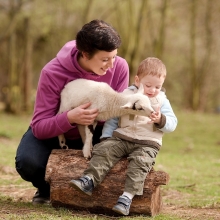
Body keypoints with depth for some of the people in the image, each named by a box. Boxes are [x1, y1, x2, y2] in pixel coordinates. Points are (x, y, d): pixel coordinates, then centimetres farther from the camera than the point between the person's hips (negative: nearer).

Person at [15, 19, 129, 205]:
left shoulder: (119, 67, -21)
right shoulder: (53, 73, -30)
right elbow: (39, 127, -28)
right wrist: (69, 118, -48)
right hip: (52, 132, -2)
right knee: (28, 162, -33)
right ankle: (46, 188, 5)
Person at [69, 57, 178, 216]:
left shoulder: (161, 101, 8)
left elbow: (172, 123, 3)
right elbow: (113, 118, 13)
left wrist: (161, 120, -18)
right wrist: (106, 136, 2)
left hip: (148, 144, -3)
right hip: (121, 137, 3)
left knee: (140, 161, -31)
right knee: (104, 150, -22)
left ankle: (127, 196, -42)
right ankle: (89, 180, -31)